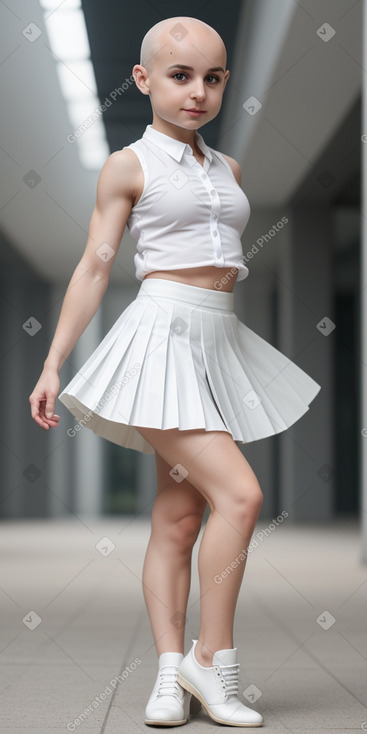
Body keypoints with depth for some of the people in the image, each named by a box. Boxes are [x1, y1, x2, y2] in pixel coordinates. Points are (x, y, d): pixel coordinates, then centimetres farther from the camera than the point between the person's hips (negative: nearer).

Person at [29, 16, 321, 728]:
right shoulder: (129, 165, -1)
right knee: (239, 492, -17)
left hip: (220, 341, 6)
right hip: (163, 334, -6)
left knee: (179, 516, 4)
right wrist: (53, 364, -5)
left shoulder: (227, 169, 16)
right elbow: (93, 269, -2)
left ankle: (172, 669, 6)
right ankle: (211, 659, -6)